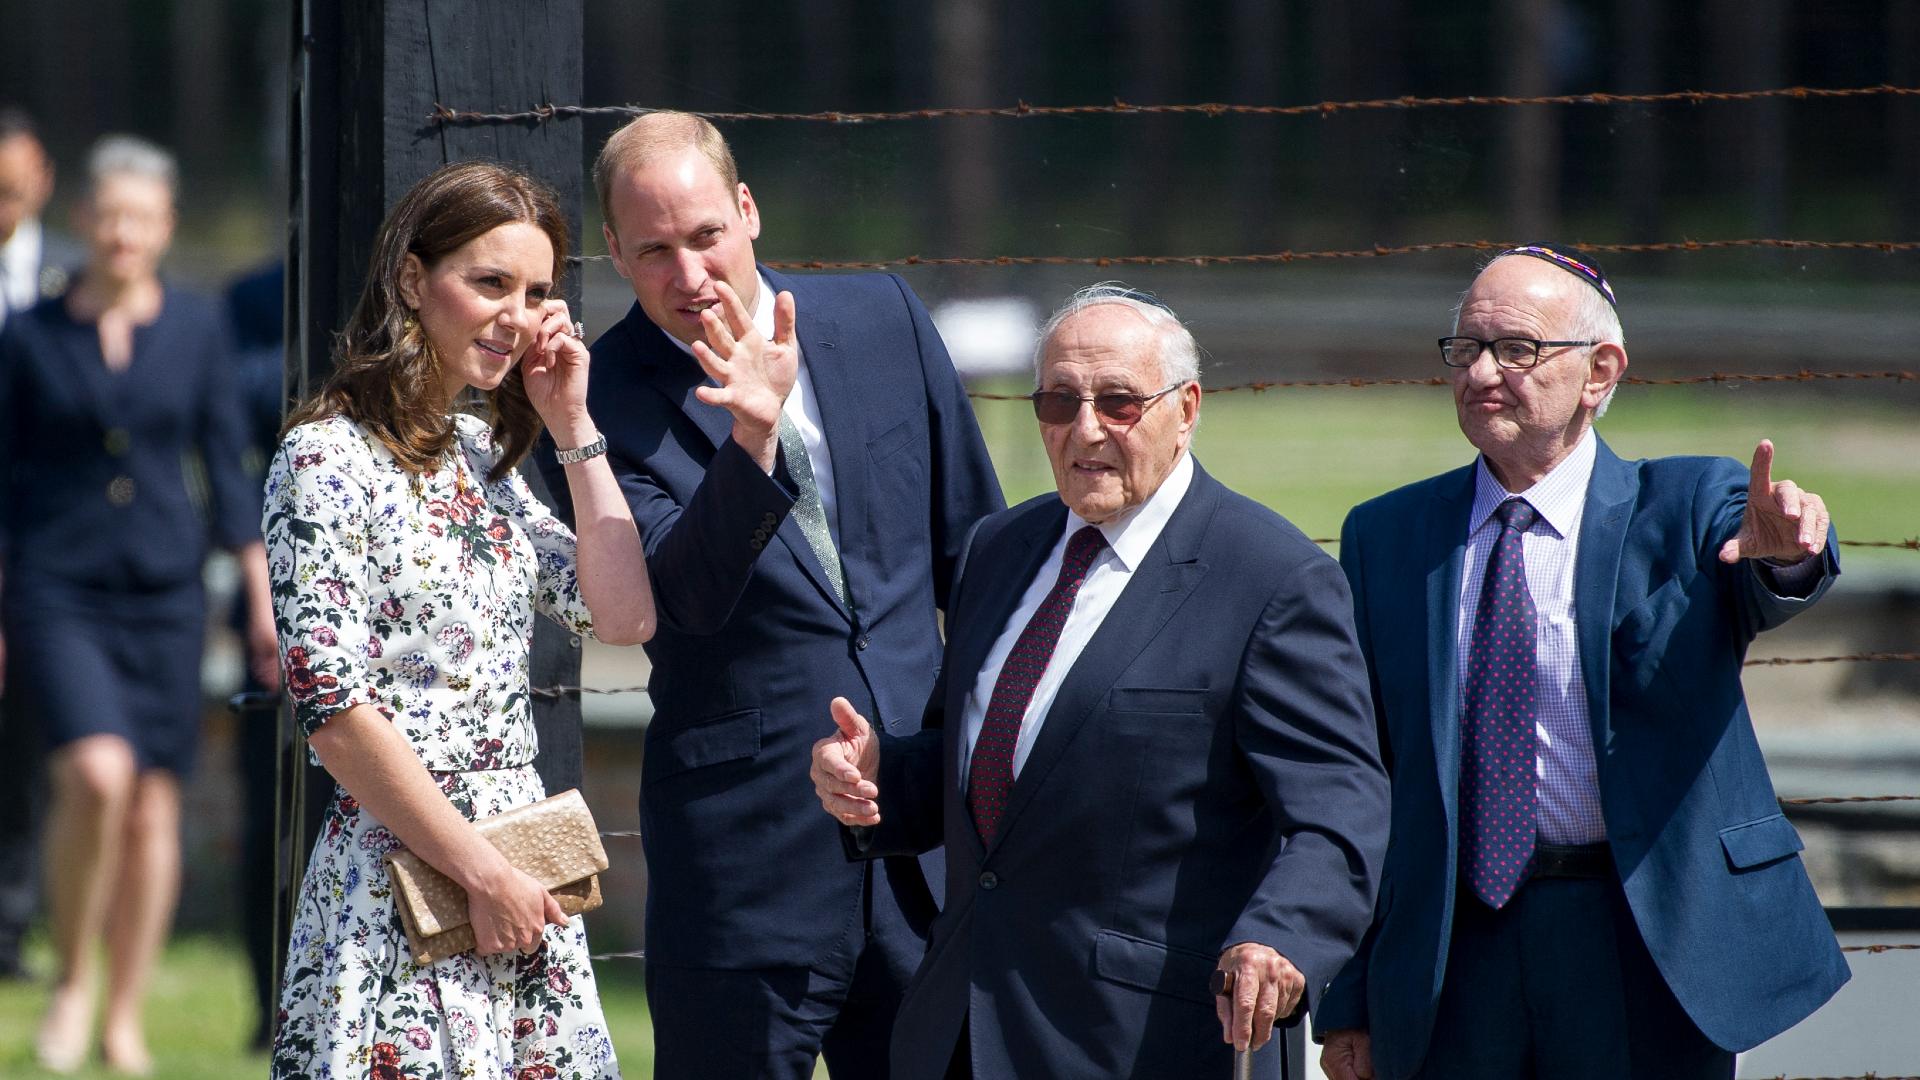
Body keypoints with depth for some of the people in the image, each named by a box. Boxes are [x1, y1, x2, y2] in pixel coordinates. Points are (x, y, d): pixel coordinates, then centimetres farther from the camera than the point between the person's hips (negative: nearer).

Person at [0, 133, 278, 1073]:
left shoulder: (196, 331, 4)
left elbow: (226, 469, 8)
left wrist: (263, 598, 4)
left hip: (164, 590, 2)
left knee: (153, 810, 2)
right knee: (96, 775, -23)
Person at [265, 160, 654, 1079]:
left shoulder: (480, 453, 14)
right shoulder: (328, 458, -10)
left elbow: (623, 615, 10)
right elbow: (334, 710, -16)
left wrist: (573, 426, 7)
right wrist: (482, 874, -15)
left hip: (519, 874, 7)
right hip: (401, 886, -7)